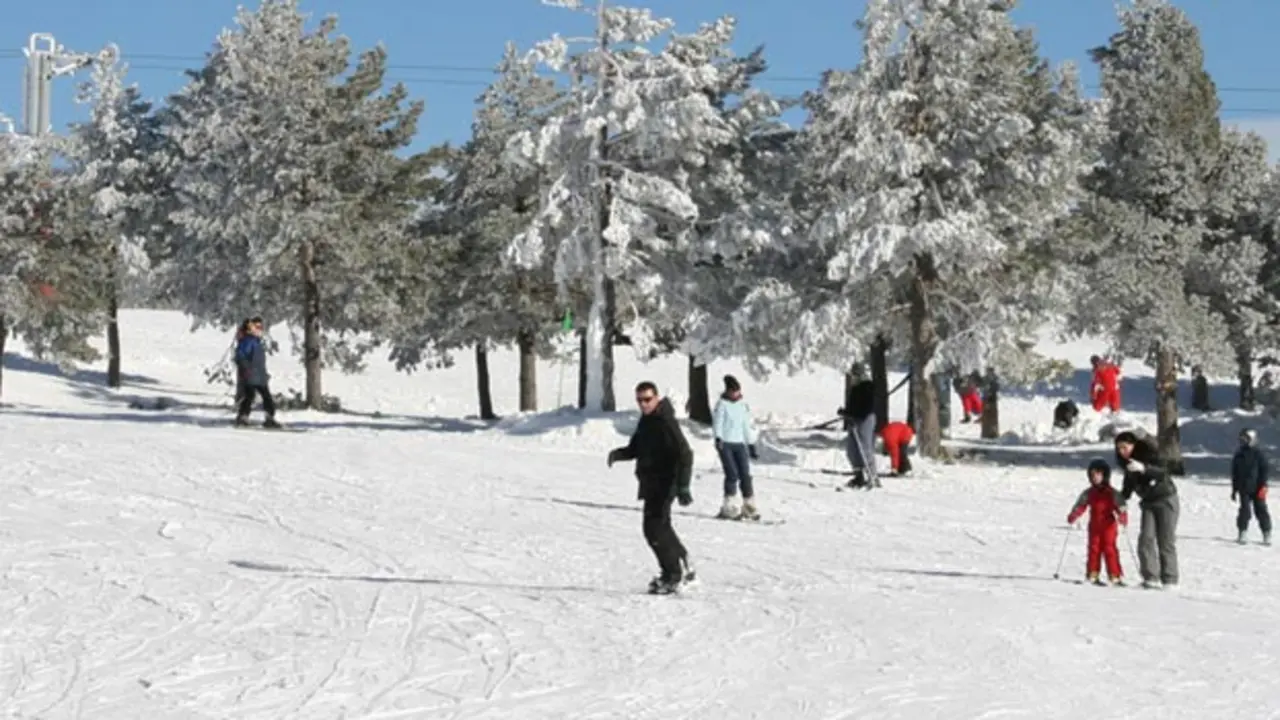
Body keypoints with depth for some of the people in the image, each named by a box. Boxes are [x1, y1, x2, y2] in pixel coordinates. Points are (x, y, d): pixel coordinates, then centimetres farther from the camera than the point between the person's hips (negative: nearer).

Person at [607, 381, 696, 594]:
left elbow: (684, 454, -23)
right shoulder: (647, 420, 11)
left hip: (663, 483, -10)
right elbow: (635, 448, 19)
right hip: (652, 484, 10)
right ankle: (684, 569, 33)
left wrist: (683, 486, -29)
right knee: (661, 527, 20)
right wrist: (618, 453, -4)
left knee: (654, 528, -13)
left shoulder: (665, 422, -19)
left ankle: (673, 575, -5)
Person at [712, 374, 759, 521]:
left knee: (745, 475, -3)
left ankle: (749, 507, 5)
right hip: (725, 444, -5)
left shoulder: (743, 405, 14)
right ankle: (729, 508, -10)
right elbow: (717, 422, -11)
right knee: (732, 474, -14)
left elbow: (748, 425, 20)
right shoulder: (722, 404, -1)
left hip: (740, 444, 5)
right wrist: (718, 438, -27)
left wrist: (751, 445, 18)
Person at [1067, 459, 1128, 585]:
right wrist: (1072, 516, -9)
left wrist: (1122, 516, -28)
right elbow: (1080, 506, 8)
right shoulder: (1088, 493, 8)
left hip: (1108, 525, -3)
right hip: (1094, 526, 3)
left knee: (1110, 549, -6)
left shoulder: (1111, 493, -3)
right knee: (1094, 548, 3)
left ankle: (1115, 576, -3)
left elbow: (1120, 505, -9)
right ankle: (1093, 575, 8)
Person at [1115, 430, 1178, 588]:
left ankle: (1169, 579, -2)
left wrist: (1143, 468, -47)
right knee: (1146, 538, -8)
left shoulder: (1147, 452, -19)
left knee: (1166, 540, -6)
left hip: (1165, 498, -6)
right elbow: (1129, 481, 16)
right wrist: (1123, 498, 8)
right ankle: (1150, 578, -8)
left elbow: (1161, 473, -33)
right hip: (1148, 502, 6)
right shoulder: (1126, 461, 2)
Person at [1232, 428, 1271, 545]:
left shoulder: (1258, 453, -3)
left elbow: (1264, 470, -5)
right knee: (1245, 510, -3)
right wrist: (1234, 490, 15)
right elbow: (1234, 474, 16)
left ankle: (1267, 534, 8)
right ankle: (1243, 533, 5)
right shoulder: (1238, 455, 10)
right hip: (1244, 489, 3)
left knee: (1261, 510, 1)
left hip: (1257, 488, -3)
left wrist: (1263, 486, -12)